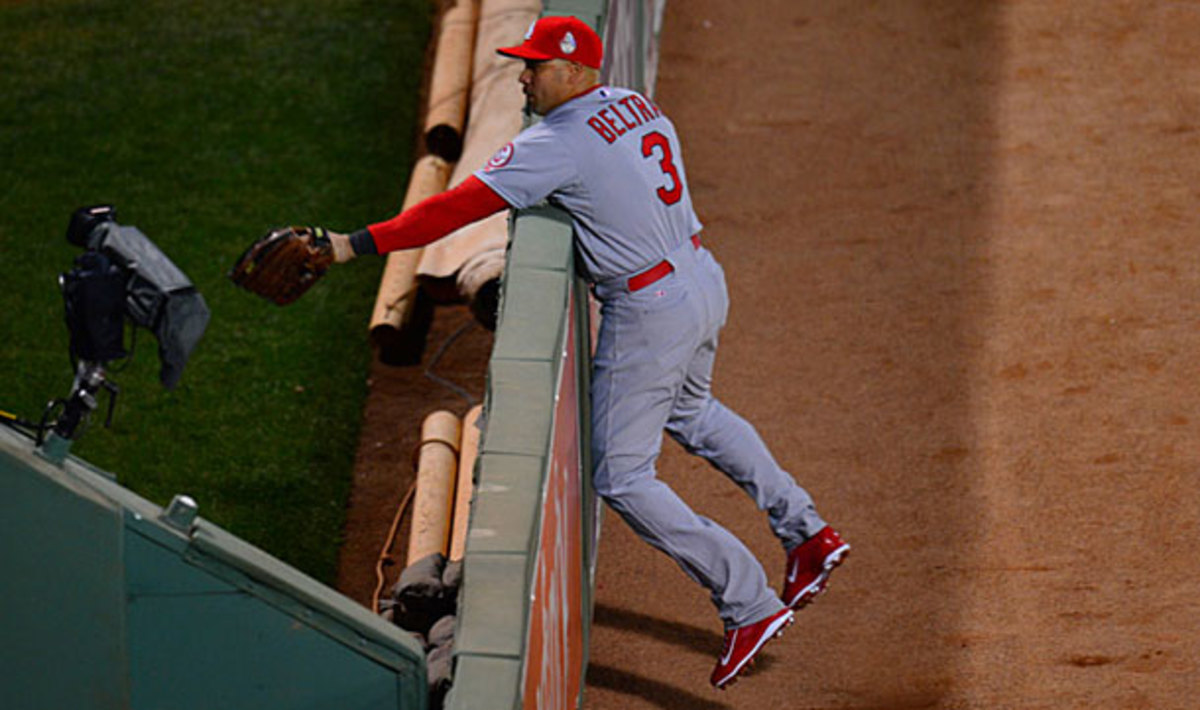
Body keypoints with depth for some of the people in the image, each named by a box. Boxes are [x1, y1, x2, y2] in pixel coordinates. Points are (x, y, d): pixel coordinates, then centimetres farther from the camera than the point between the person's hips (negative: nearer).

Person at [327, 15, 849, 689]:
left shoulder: (557, 144, -20)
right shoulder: (638, 105, 5)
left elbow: (458, 208, -23)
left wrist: (355, 244, -22)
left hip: (648, 315, -9)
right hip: (705, 280, 9)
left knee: (623, 478, 2)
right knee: (690, 411, 35)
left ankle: (752, 606, 2)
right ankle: (808, 534, 38)